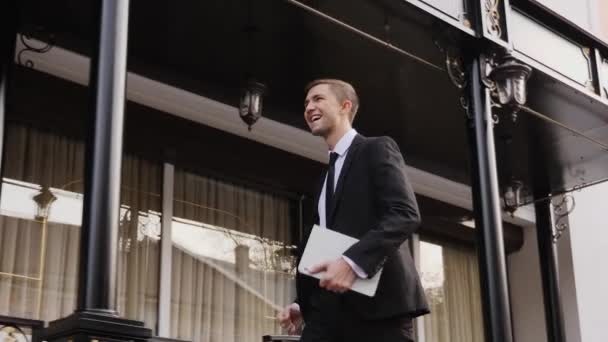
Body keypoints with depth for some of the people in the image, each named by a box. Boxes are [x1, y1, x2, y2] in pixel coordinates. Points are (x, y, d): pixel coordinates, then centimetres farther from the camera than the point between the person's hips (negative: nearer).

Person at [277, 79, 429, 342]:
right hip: (328, 314, 7)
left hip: (377, 305, -7)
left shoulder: (377, 149, 3)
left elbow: (406, 214, -12)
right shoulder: (327, 177, 27)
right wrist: (303, 304, 11)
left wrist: (353, 261, -24)